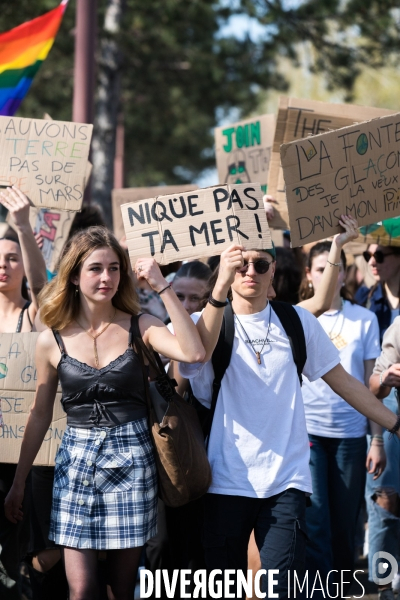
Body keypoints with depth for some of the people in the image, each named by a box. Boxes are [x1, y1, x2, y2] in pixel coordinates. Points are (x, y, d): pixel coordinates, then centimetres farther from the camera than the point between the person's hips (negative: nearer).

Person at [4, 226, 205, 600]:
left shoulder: (137, 327, -2)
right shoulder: (52, 341, 0)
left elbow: (193, 352, -20)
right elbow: (39, 415, 9)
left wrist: (162, 287, -18)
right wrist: (18, 483, 12)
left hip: (130, 459, 0)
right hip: (76, 460, 1)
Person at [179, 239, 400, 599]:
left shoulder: (297, 321, 7)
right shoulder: (206, 322, -1)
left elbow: (342, 380, 13)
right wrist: (221, 287, -36)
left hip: (286, 482, 1)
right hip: (225, 483, -1)